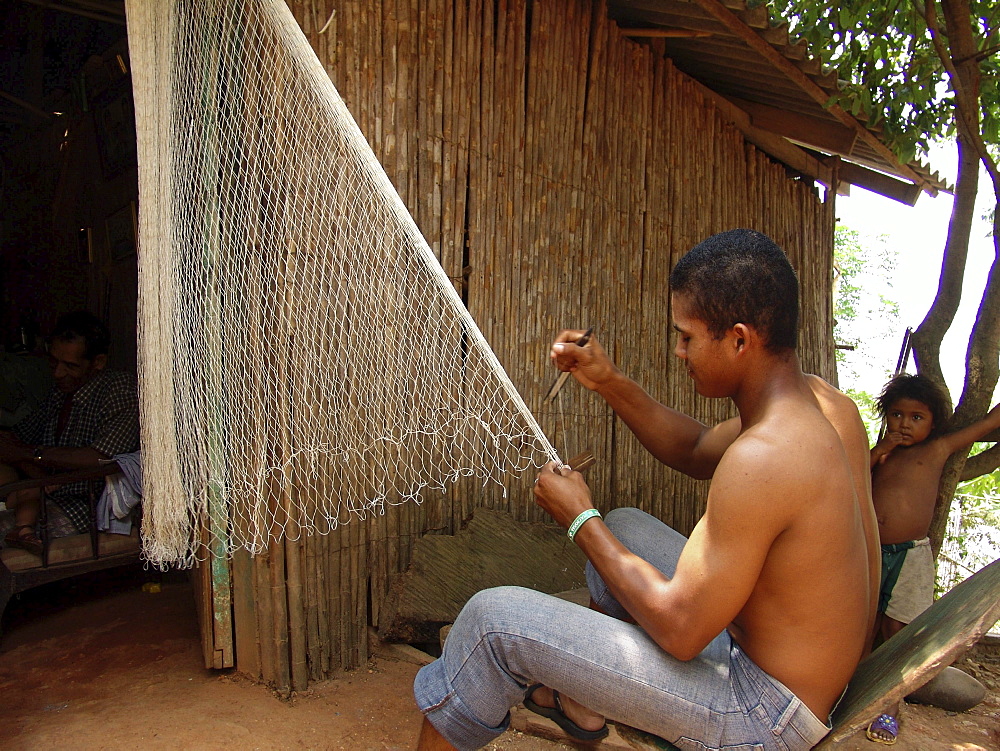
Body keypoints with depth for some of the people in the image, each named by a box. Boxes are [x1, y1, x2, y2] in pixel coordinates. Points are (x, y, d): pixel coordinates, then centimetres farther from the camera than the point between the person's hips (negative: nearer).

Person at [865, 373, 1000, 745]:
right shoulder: (881, 452, 12)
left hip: (909, 555, -2)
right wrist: (876, 454, -6)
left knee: (896, 631, 4)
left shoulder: (938, 449, 7)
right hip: (869, 551, 2)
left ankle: (891, 705, 18)